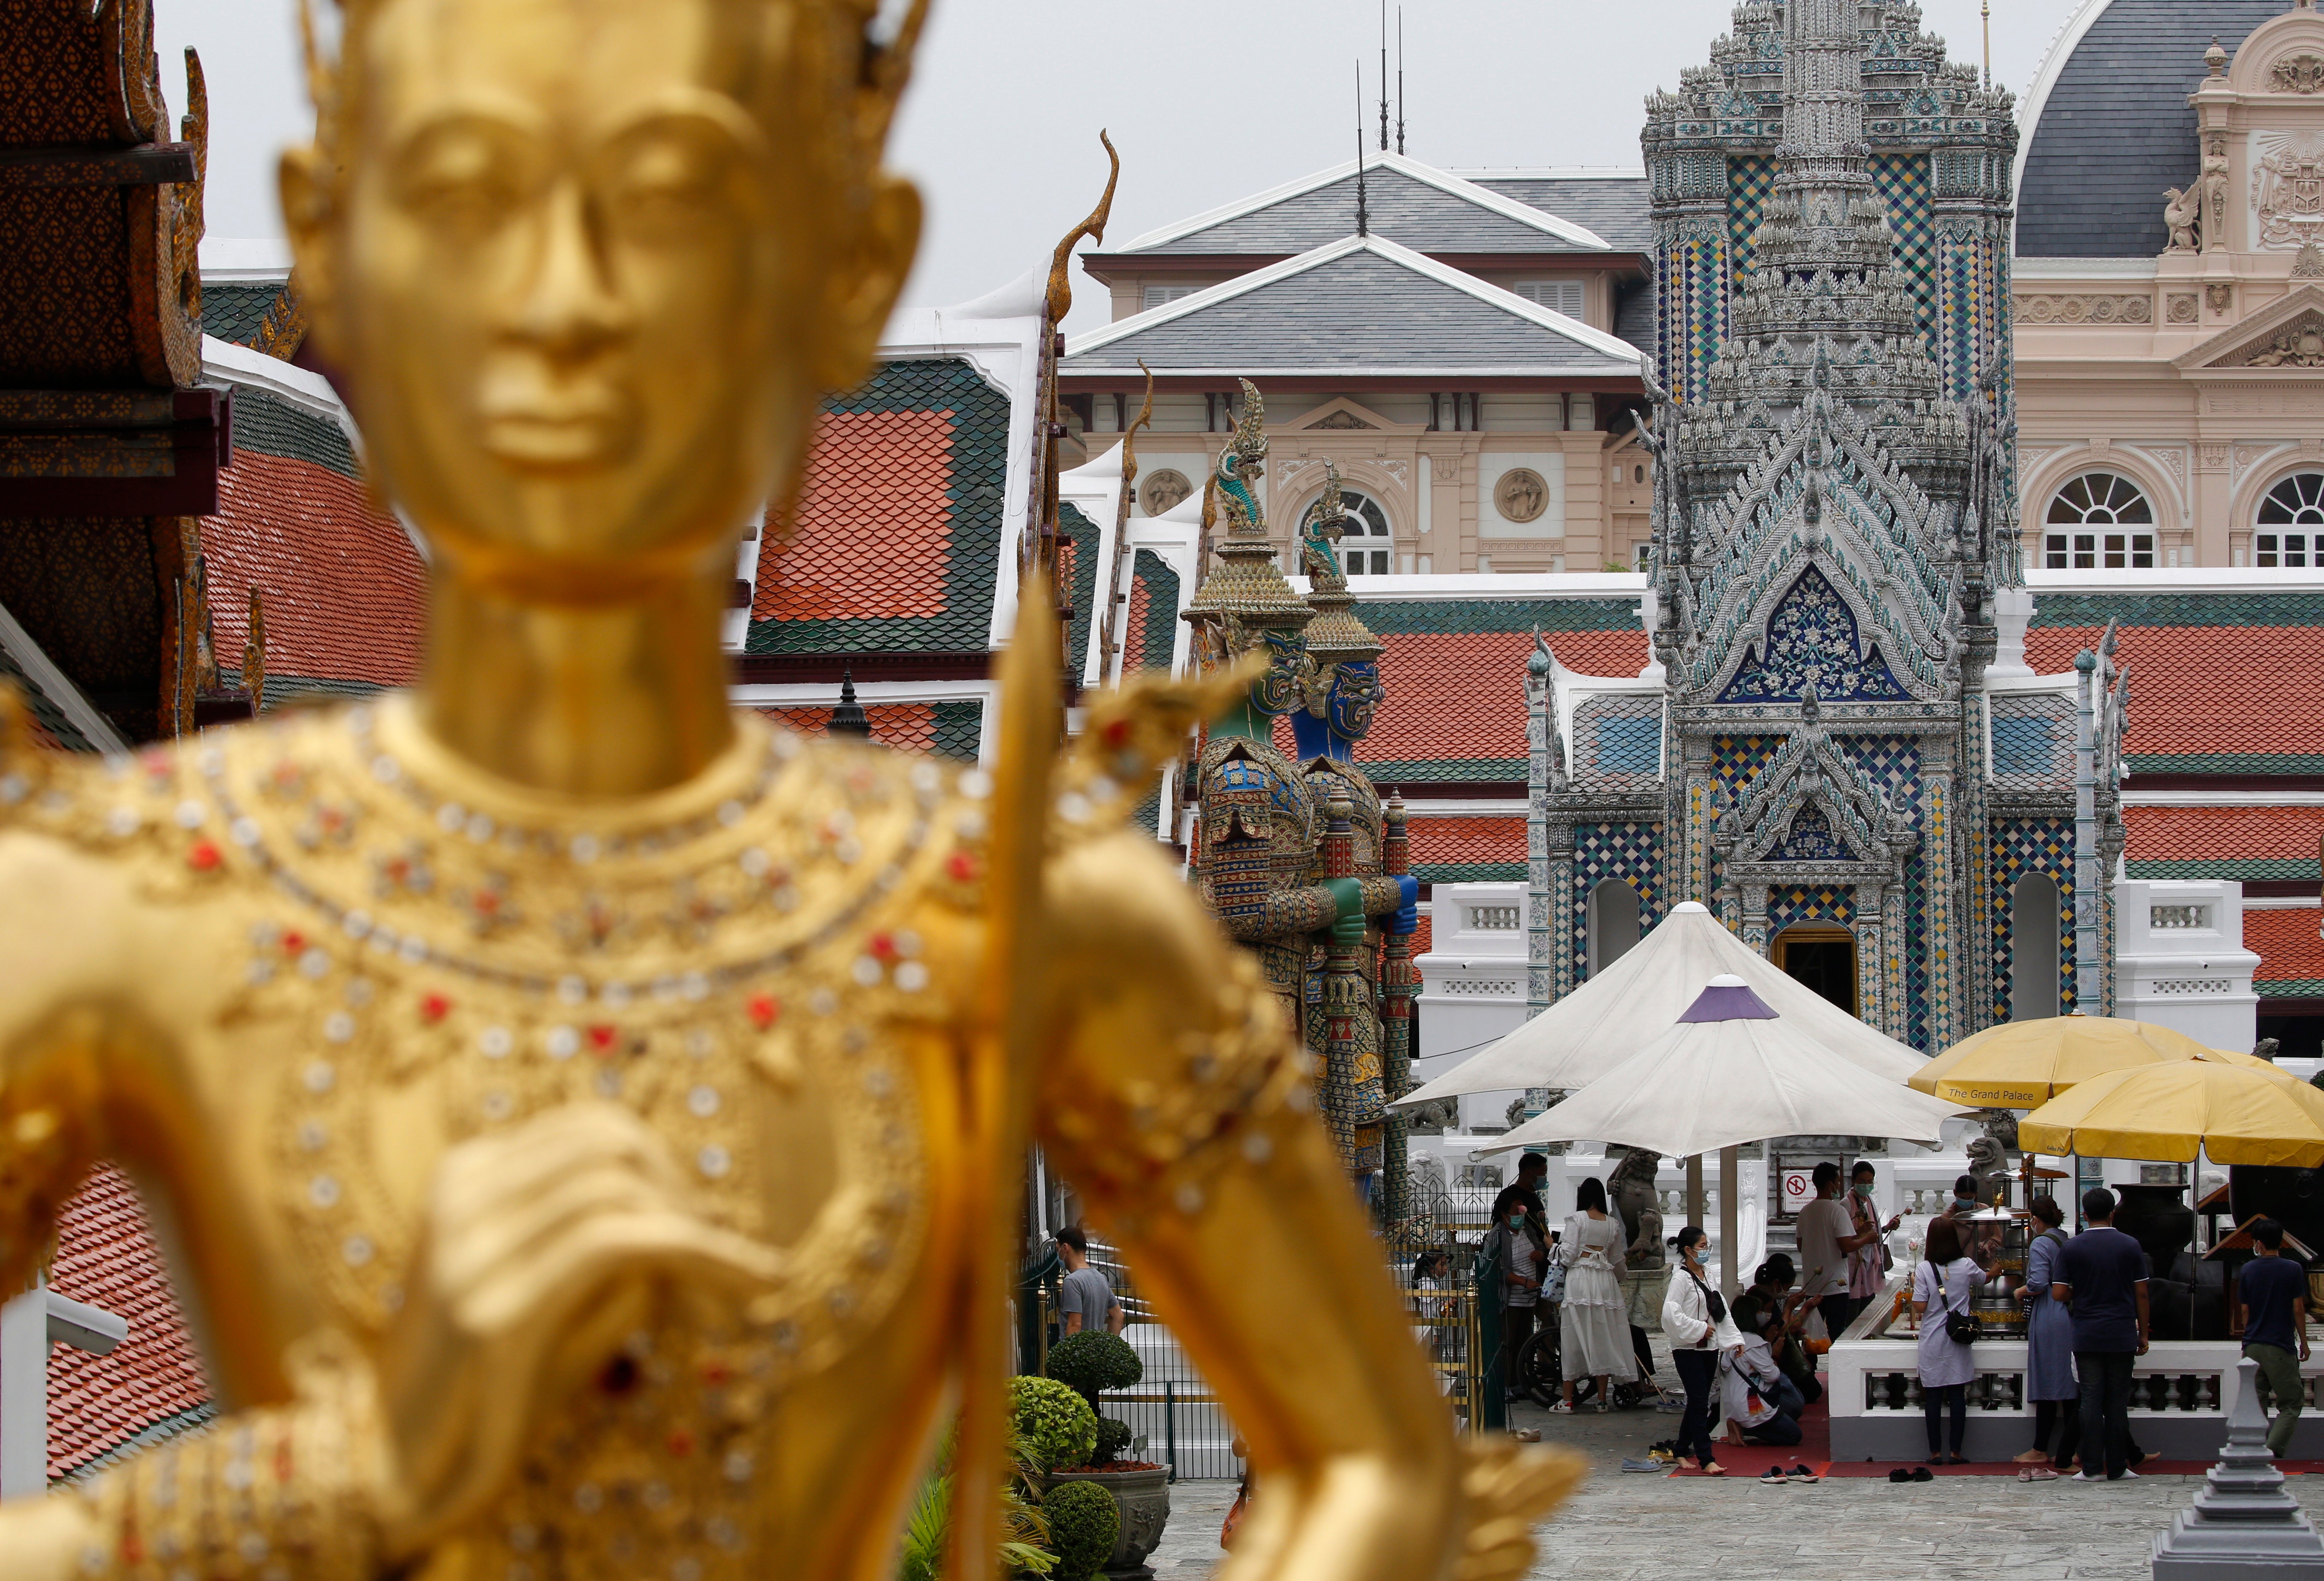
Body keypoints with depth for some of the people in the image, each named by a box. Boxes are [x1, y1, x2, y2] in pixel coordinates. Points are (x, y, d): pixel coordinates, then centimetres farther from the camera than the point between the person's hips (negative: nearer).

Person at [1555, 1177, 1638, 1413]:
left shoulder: (1577, 1219, -4)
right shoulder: (1613, 1224, 9)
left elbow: (1568, 1257, -9)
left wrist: (1555, 1245, 11)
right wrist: (1618, 1282, 34)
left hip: (1579, 1279, -4)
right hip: (1606, 1281, 4)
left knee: (1573, 1340, 1)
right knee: (1603, 1338, 8)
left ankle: (1568, 1400, 1)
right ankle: (1603, 1399, 9)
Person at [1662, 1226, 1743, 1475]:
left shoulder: (1706, 1277, 13)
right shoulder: (1682, 1279, -12)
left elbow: (1722, 1311, 16)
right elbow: (1671, 1314, -22)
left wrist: (1734, 1340, 7)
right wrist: (1700, 1330, -17)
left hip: (1709, 1348, 8)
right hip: (1688, 1350, -8)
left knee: (1698, 1403, 12)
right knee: (1699, 1404, -10)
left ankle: (1683, 1451, 22)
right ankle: (1707, 1460, -13)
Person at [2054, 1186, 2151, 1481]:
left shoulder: (2072, 1248, -3)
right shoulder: (2130, 1246, -2)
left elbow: (2058, 1294, -6)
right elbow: (2141, 1294, 0)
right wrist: (2143, 1334, 9)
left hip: (2087, 1335, 0)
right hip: (2122, 1335, 0)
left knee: (2091, 1400, 2)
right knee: (2118, 1402, 5)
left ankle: (2092, 1467, 0)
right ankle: (2117, 1467, 6)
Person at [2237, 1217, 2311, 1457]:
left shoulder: (2248, 1271, 3)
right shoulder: (2293, 1270, -5)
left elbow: (2244, 1311, 7)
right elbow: (2298, 1309, -4)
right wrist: (2304, 1343, 7)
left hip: (2253, 1346, 4)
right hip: (2281, 1347, -4)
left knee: (2256, 1405, 10)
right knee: (2291, 1404, 1)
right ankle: (2273, 1449, -16)